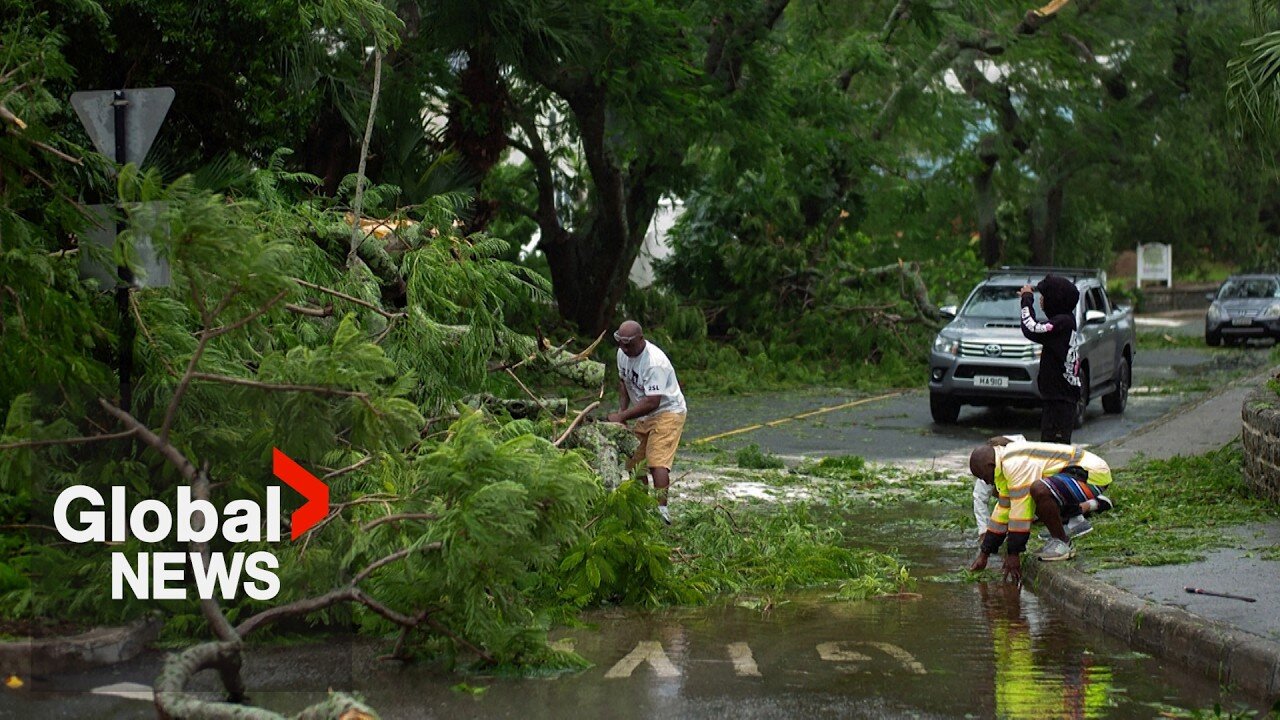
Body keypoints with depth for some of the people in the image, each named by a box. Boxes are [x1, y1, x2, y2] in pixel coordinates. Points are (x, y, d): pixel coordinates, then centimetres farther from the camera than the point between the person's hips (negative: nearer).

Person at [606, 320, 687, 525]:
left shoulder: (655, 362, -29)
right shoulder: (623, 354, -1)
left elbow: (652, 402, -31)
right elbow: (623, 381, 18)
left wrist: (622, 416, -27)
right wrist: (622, 410, 4)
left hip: (668, 411, -9)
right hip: (644, 416, 9)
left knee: (657, 462, -23)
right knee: (634, 463, 7)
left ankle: (661, 508, -30)